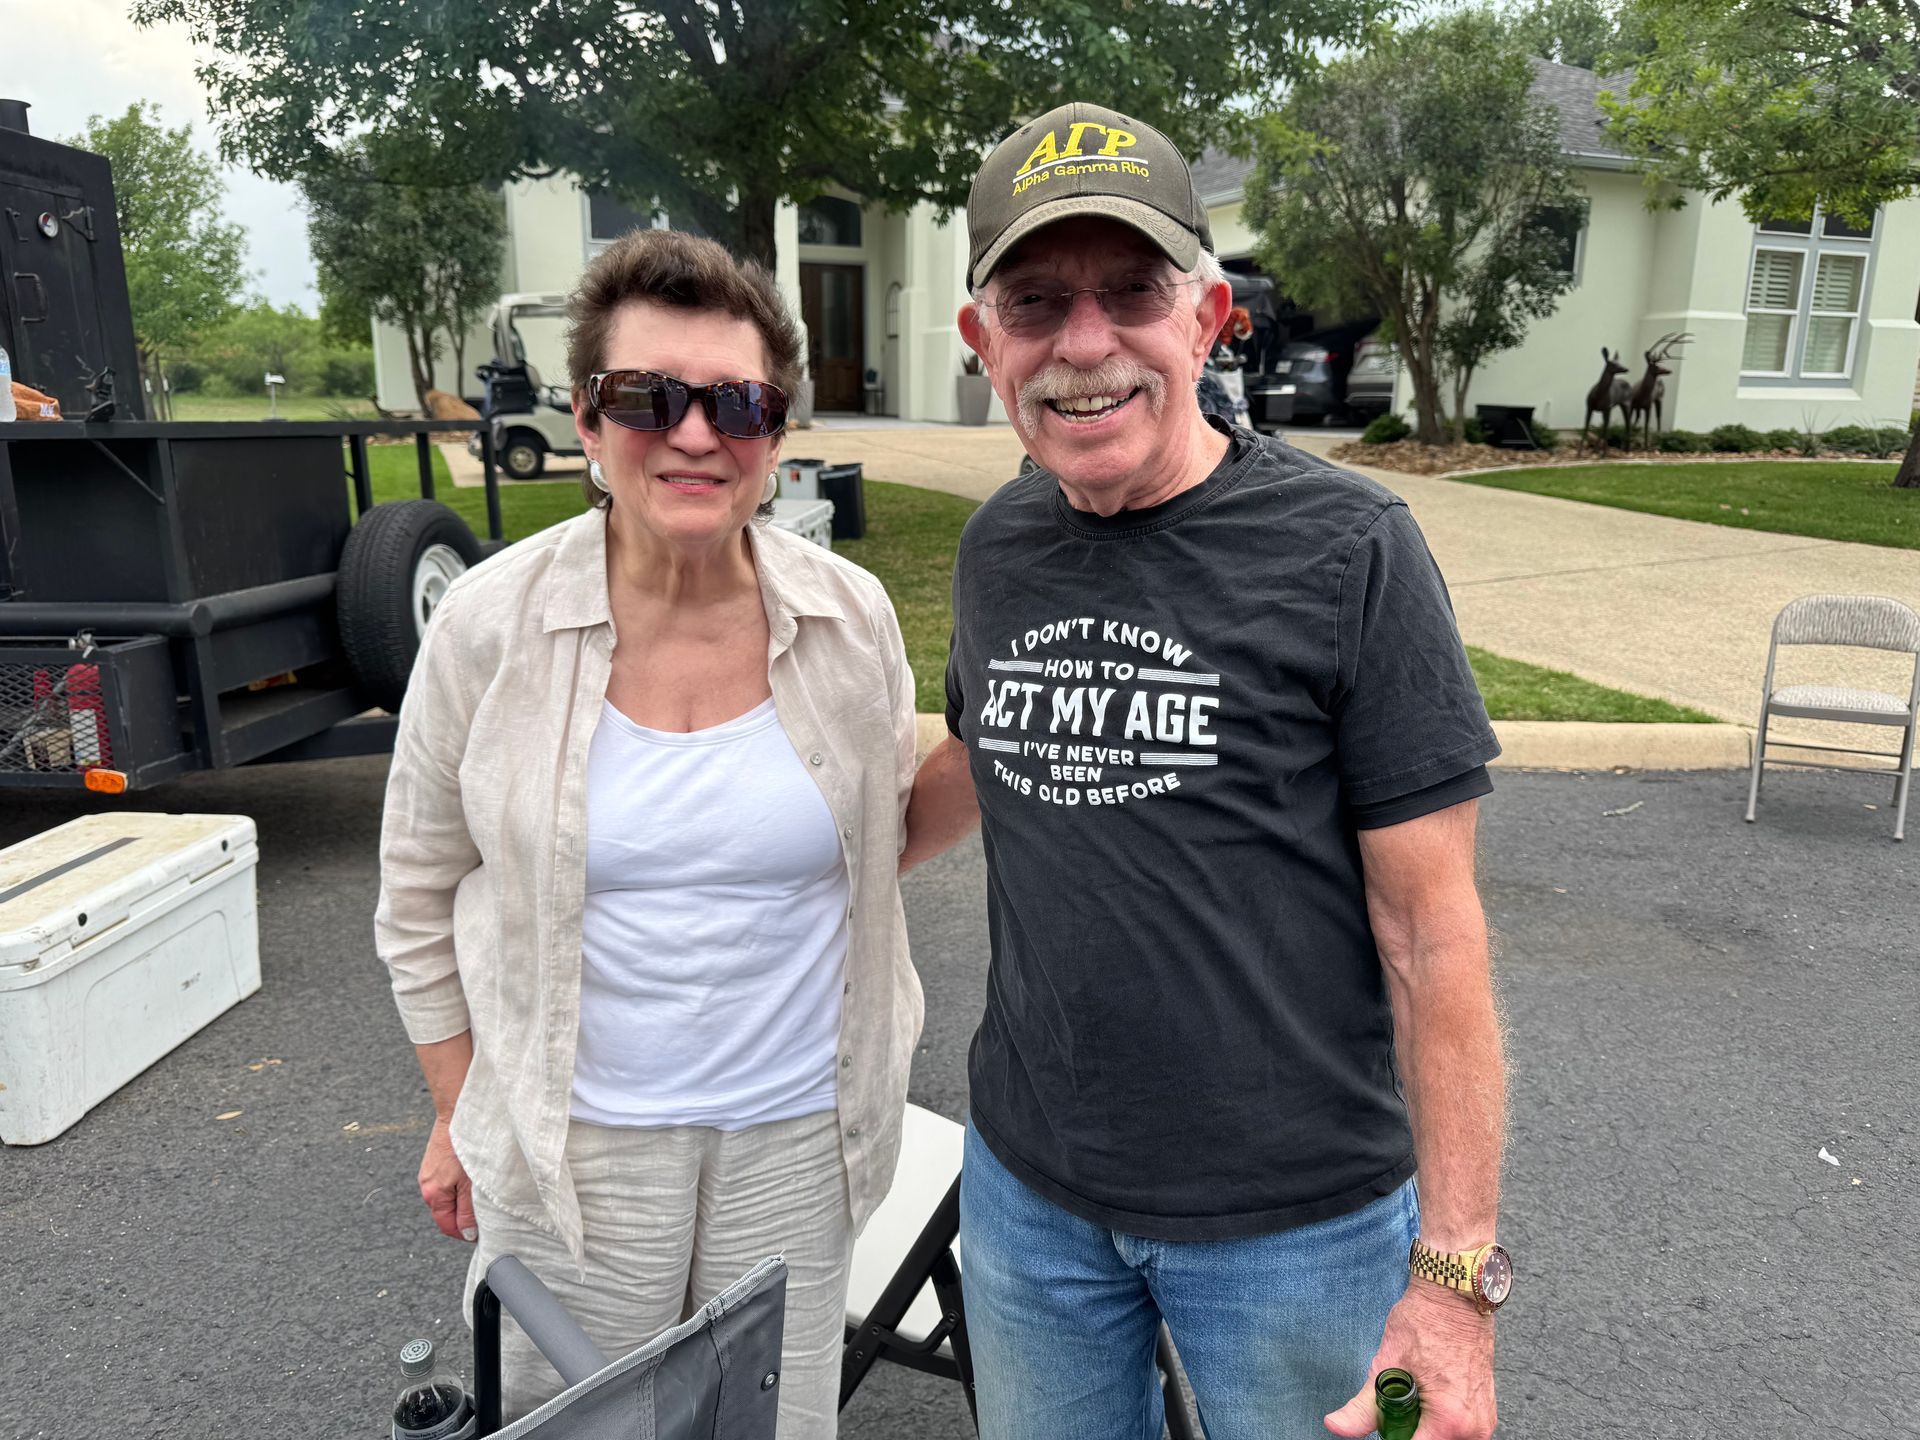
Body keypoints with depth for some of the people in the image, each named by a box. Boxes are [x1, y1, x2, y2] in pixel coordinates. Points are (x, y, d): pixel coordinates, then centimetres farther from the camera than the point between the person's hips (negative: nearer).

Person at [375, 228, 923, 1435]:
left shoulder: (854, 618, -8)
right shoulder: (490, 624, -11)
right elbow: (421, 891, 0)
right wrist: (460, 1113, 5)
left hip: (797, 1127, 1)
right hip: (574, 1141, 0)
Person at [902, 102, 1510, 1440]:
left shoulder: (1347, 550, -15)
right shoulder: (998, 546, -1)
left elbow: (1432, 928, -14)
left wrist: (1456, 1274, -13)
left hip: (1296, 1219, -4)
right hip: (1028, 1183, 5)